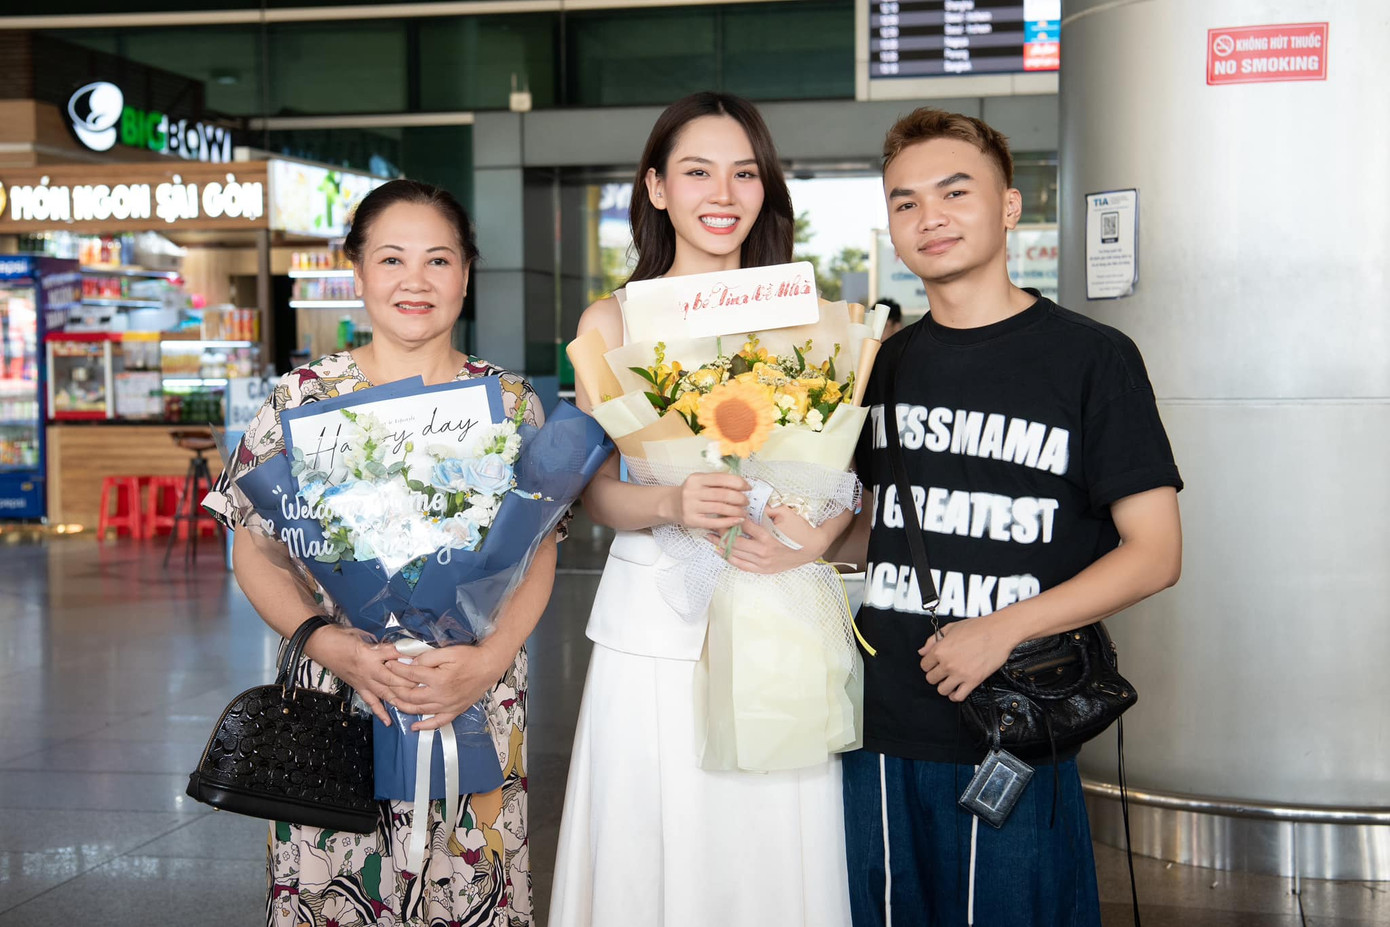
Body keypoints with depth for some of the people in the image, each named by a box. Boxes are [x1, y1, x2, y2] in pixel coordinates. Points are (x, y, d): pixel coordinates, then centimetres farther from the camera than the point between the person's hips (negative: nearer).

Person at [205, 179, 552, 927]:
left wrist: (490, 659, -14)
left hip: (477, 707, 1)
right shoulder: (304, 397, 1)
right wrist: (333, 647, -15)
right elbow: (254, 550, 1)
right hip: (336, 698, -1)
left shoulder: (509, 402, 4)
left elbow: (538, 551, 3)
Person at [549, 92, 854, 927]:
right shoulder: (614, 321, 5)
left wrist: (814, 535, -14)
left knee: (775, 856, 3)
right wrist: (671, 504, -18)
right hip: (652, 627, -1)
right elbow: (599, 491, 3)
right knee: (651, 850, 1)